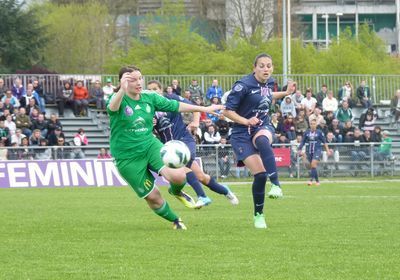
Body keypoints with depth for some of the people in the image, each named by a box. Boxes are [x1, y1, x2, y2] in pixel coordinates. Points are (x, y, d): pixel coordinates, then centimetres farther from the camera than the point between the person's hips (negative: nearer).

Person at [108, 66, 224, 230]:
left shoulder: (150, 98, 1)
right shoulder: (120, 99, -15)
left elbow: (176, 106, 10)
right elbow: (112, 107, -39)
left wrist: (204, 109, 11)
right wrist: (122, 91, -62)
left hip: (150, 145, 3)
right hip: (128, 157, -3)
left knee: (178, 176, -21)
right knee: (152, 196, -1)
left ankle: (176, 191, 16)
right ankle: (174, 220, 28)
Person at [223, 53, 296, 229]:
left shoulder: (265, 85, 5)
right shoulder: (244, 85, -14)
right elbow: (227, 111, -12)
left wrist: (286, 93, 21)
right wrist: (246, 121, -25)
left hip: (263, 128, 3)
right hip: (242, 135, -3)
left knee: (262, 141, -38)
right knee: (260, 175, -17)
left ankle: (276, 185, -45)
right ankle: (258, 215, 6)